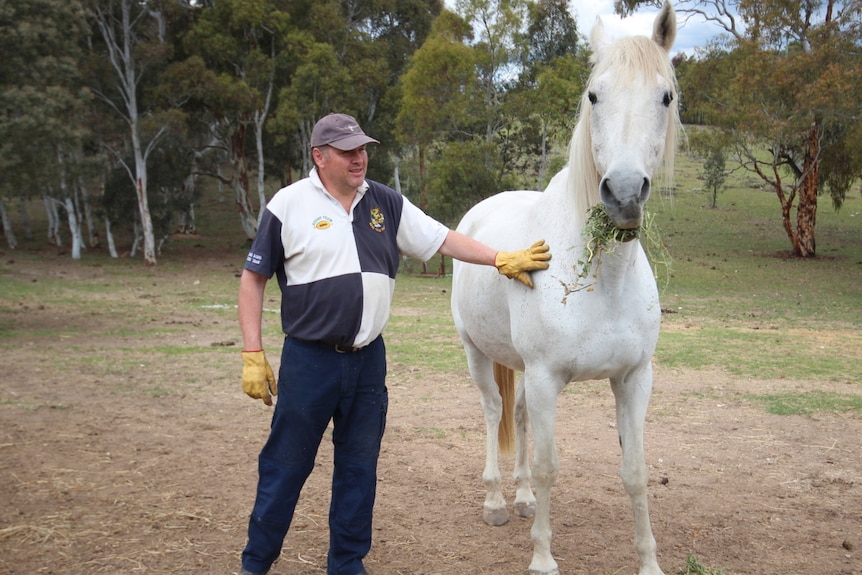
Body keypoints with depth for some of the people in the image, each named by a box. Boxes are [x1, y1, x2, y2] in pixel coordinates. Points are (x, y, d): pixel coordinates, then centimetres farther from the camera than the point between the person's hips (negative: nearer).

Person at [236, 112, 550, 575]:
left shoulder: (386, 203, 5)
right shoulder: (289, 205, -6)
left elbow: (442, 239, 9)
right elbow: (253, 279, -2)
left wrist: (502, 259, 0)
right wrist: (252, 355, -6)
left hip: (368, 359, 4)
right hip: (308, 360, -3)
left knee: (359, 468, 12)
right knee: (284, 467, 6)